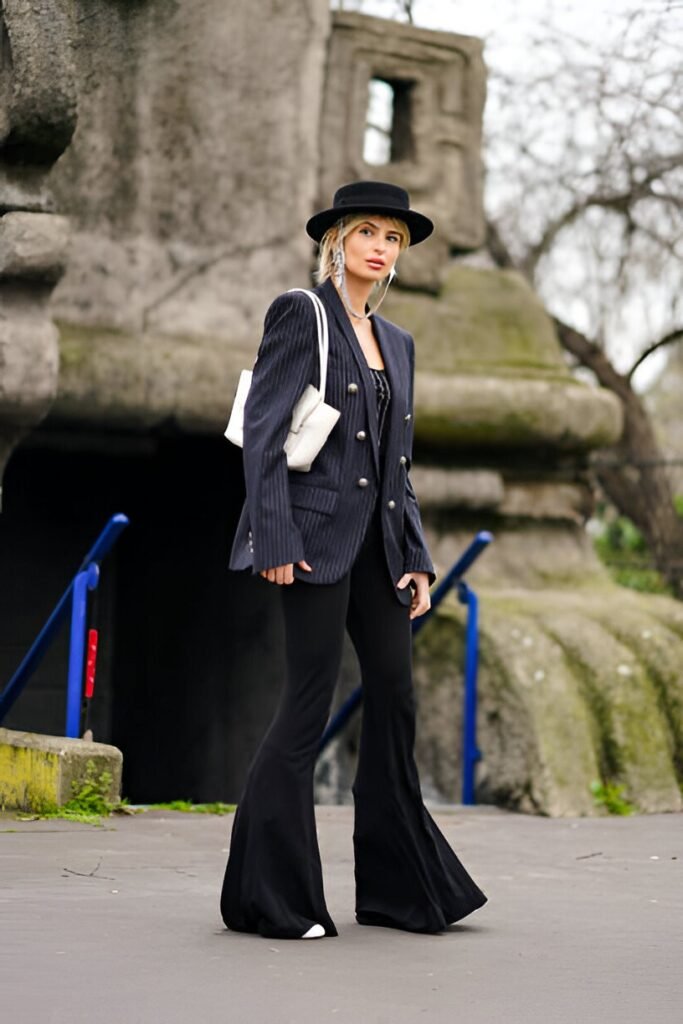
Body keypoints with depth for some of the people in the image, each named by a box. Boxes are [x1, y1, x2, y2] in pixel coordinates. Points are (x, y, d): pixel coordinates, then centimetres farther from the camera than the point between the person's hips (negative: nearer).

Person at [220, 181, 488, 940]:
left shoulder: (395, 342, 19)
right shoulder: (300, 314, -2)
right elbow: (262, 430, -10)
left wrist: (416, 558, 10)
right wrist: (275, 542, -18)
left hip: (379, 541, 7)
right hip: (319, 533, -7)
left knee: (394, 700, 6)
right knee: (308, 705, -7)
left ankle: (397, 889, 14)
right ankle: (271, 897, 0)